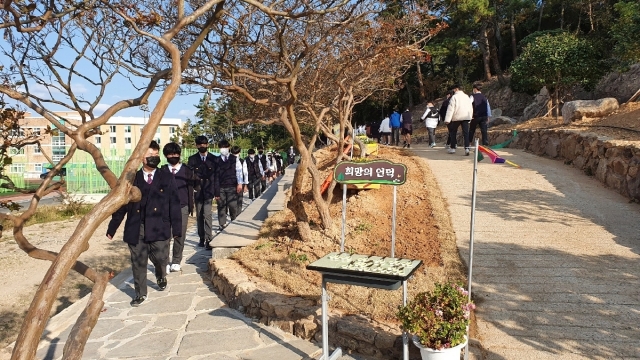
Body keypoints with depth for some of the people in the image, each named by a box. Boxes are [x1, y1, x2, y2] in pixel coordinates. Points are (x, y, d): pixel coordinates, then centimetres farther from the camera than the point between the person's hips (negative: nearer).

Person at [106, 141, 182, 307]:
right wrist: (112, 228, 6)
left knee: (161, 260, 0)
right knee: (138, 263, 7)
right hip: (136, 229, 1)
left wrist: (176, 228, -2)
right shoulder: (132, 179, 7)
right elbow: (122, 205, 8)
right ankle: (140, 294, 25)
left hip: (159, 229, -1)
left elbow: (174, 204, 2)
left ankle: (161, 276, 36)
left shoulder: (166, 178, 5)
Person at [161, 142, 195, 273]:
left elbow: (190, 189, 4)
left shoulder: (187, 171, 5)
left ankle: (176, 262, 17)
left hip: (182, 208, 0)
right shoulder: (162, 171, 6)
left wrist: (191, 207, -4)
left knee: (180, 236, 4)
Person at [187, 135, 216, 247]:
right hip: (197, 191, 2)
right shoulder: (192, 159, 5)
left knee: (207, 214, -13)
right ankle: (202, 238, 19)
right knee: (199, 216, 9)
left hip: (208, 191, -2)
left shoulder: (213, 159, 2)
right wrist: (191, 189, -6)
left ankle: (208, 238, -8)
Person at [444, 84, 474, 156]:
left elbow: (450, 109, -11)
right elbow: (471, 108, 19)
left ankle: (453, 148, 14)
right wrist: (470, 117, 24)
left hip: (457, 117, -4)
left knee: (453, 132, 12)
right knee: (466, 133, -2)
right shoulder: (466, 97, 14)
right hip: (466, 117, 4)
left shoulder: (454, 97, -5)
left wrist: (447, 120, -14)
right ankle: (466, 148, -16)